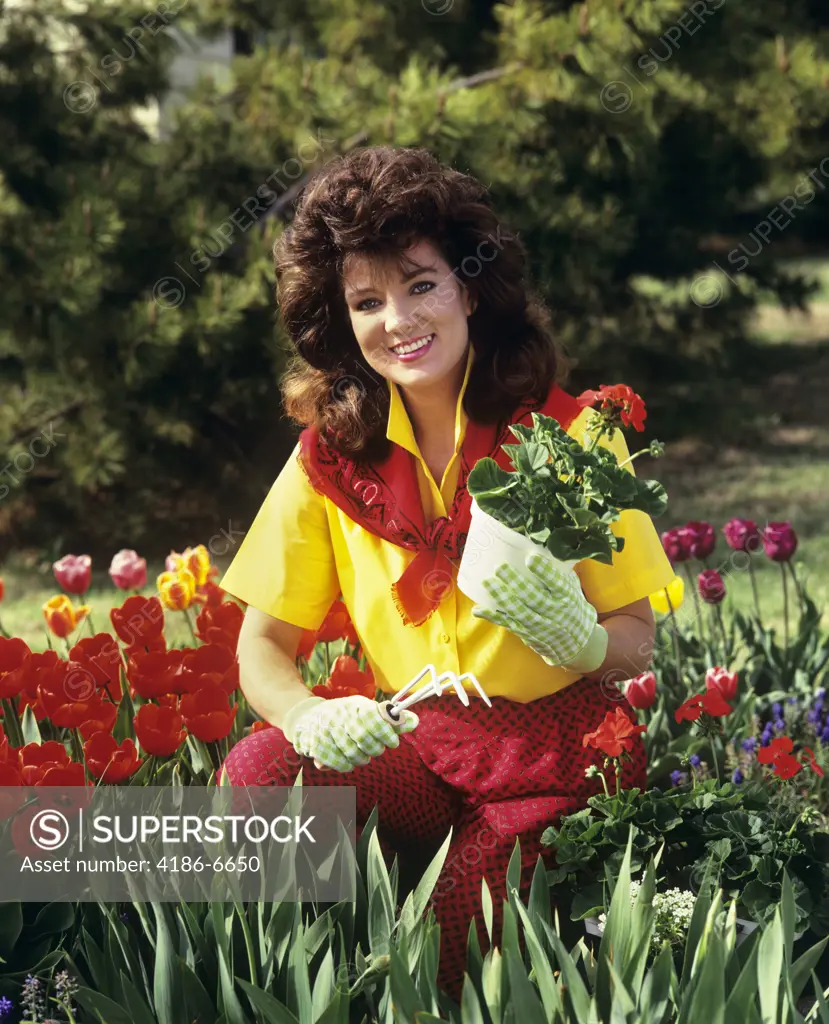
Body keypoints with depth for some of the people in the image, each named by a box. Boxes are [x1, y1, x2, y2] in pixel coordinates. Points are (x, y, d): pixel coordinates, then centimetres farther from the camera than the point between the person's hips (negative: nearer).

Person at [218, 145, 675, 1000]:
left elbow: (637, 641, -4)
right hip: (411, 747, 3)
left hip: (556, 749, -3)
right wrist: (309, 717, -23)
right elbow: (262, 646, 1)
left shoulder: (566, 435, -7)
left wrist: (585, 642, -29)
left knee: (452, 962, -25)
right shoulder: (331, 455, 0)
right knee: (257, 774, -27)